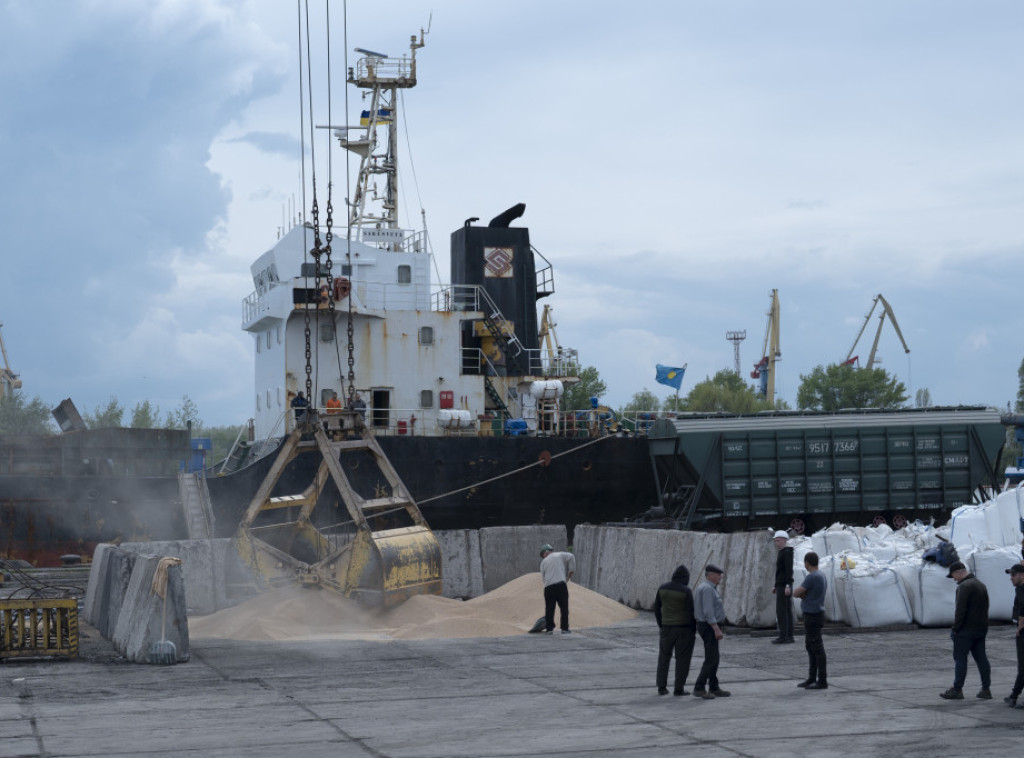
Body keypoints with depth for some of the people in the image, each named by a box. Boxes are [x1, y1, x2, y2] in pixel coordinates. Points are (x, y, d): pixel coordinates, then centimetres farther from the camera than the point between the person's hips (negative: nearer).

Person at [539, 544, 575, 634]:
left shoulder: (544, 562, 16)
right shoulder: (560, 555, 12)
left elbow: (543, 578, 15)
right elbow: (571, 557, -2)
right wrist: (571, 572, 4)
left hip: (548, 586, 1)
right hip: (561, 584, -1)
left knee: (549, 608, 7)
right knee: (564, 607, 4)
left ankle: (549, 628, 4)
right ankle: (564, 628, 3)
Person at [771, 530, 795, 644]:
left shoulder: (787, 552, -13)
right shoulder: (782, 553, 19)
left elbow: (789, 570, -21)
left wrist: (788, 586, -27)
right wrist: (775, 586, 24)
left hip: (784, 586, -10)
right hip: (782, 586, 10)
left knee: (780, 610, -10)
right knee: (787, 611, 8)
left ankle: (783, 636, -12)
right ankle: (789, 637, 7)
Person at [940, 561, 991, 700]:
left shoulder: (964, 586, -16)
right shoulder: (980, 584, 15)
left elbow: (960, 610, -21)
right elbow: (985, 608, 19)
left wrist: (955, 629, -15)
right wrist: (982, 625, 19)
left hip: (966, 630, -9)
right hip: (981, 629, 9)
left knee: (960, 658, -3)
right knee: (981, 658, 10)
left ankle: (957, 690, -2)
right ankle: (986, 690, 10)